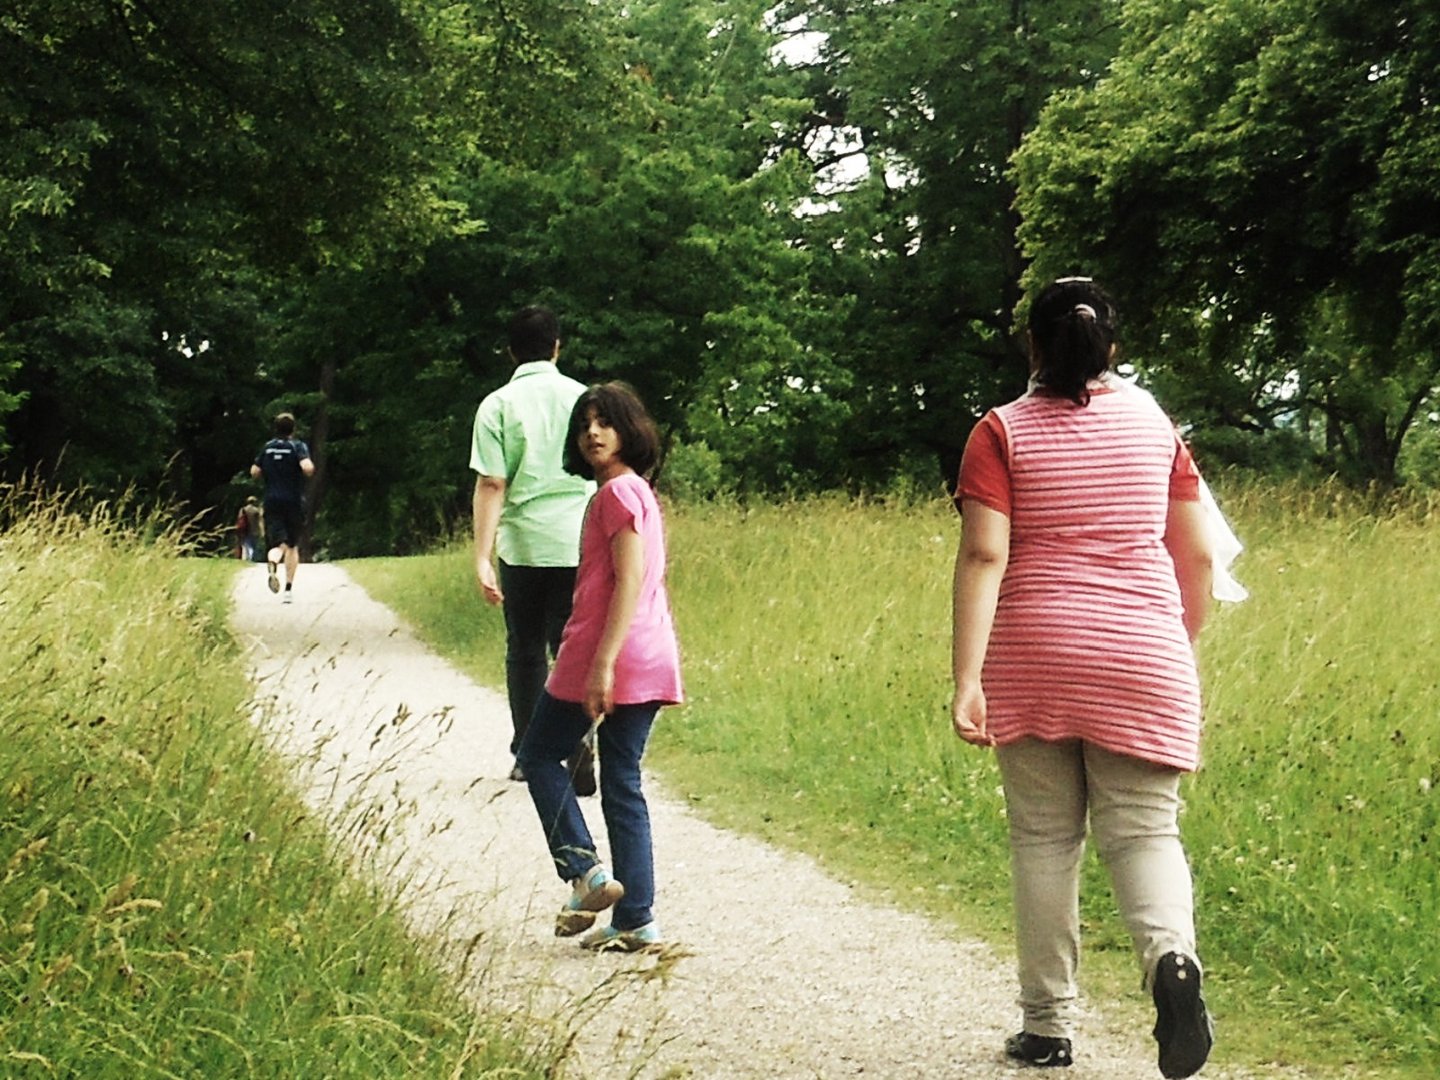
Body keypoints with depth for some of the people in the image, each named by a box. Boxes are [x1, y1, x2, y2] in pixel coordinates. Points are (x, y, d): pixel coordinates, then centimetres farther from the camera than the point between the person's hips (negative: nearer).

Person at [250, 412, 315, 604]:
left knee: (278, 543, -5)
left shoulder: (267, 448, 6)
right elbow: (307, 467, -22)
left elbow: (254, 472, 7)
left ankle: (272, 563, -41)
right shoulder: (298, 447, -5)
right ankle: (289, 589, 9)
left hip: (272, 502, 2)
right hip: (294, 502, -2)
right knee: (292, 546, 12)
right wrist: (311, 470, 0)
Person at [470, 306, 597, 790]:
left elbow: (491, 485, -7)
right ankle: (578, 749, -15)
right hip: (580, 546, 1)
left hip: (521, 547, 0)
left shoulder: (498, 405, -1)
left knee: (525, 651, 13)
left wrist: (482, 558, -7)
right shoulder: (584, 398, 4)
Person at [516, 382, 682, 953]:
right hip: (649, 663, 9)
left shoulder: (618, 491, -10)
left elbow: (630, 580, -19)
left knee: (540, 755, 8)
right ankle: (634, 921, 8)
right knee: (622, 785, 9)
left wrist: (602, 662, -23)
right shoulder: (636, 491, 19)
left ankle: (585, 871, -2)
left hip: (610, 653, -9)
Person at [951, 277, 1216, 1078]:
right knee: (1143, 829, 3)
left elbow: (984, 556, -11)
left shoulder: (1003, 432, -1)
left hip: (1034, 658, -1)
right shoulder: (1155, 425, 7)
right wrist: (1184, 649, 22)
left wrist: (967, 678, -14)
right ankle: (1172, 954, -27)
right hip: (1141, 658, 1)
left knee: (1045, 838, 9)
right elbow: (1197, 556, 8)